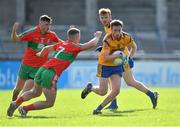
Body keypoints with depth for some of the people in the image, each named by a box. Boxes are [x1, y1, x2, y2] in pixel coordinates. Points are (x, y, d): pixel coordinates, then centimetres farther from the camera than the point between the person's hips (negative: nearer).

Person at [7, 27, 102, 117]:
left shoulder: (61, 44, 19)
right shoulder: (74, 47, -1)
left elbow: (46, 48, 31)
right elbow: (91, 44, -5)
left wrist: (40, 54, 53)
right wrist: (97, 36, 16)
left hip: (42, 69, 8)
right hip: (51, 74, -8)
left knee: (34, 92, 32)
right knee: (50, 103, 4)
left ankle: (16, 103, 13)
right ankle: (25, 109, -3)